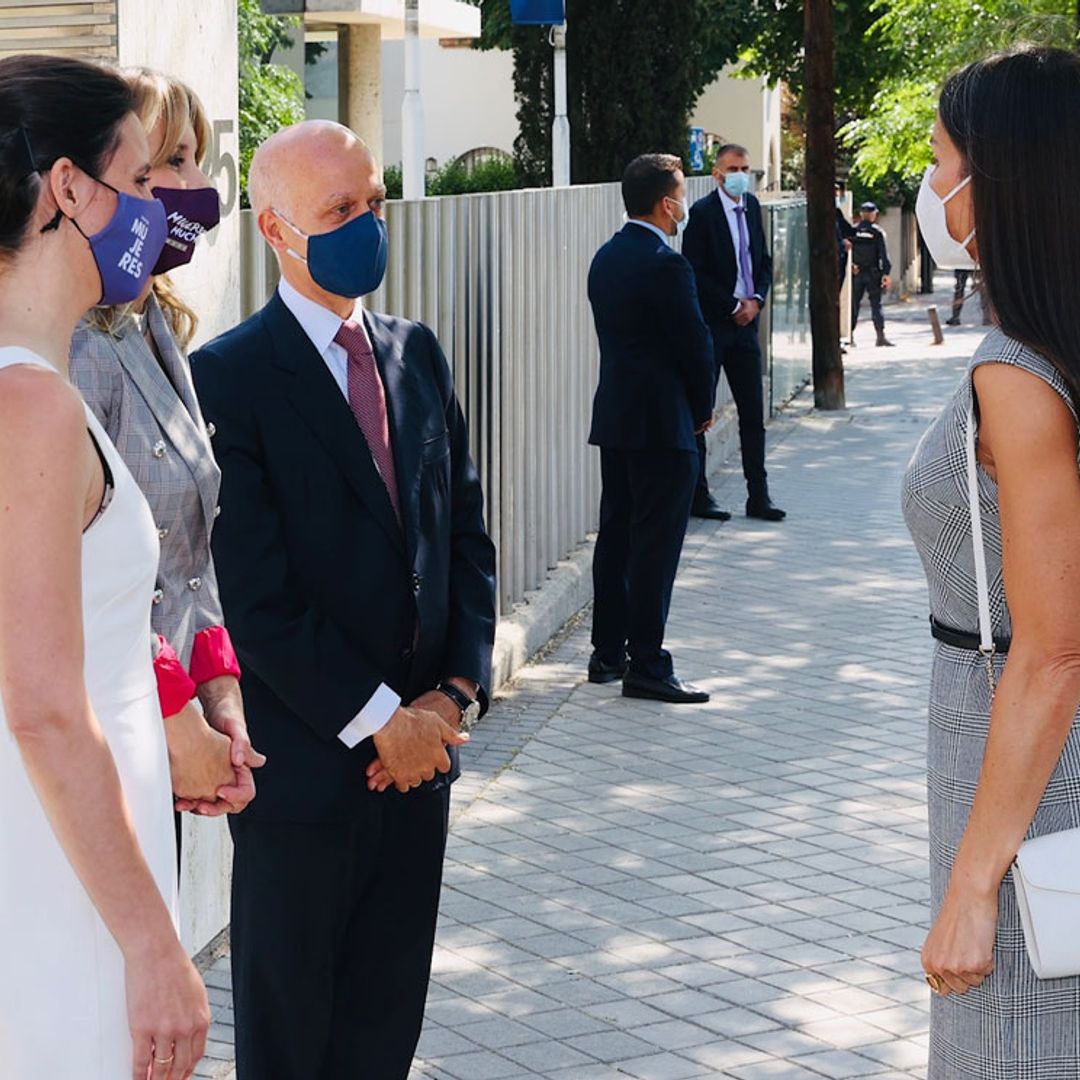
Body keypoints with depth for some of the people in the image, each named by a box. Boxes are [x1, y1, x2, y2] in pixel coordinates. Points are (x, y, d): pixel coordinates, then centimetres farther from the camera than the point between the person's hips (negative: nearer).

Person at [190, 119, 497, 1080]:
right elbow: (256, 595, -16)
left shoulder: (417, 354, 9)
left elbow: (466, 535, 11)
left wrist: (456, 693, -3)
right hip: (306, 761, -6)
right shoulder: (230, 377, -12)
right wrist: (378, 721, -15)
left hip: (418, 748, 6)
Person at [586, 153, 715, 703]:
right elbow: (695, 346, -15)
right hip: (663, 421, -9)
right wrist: (702, 409, 3)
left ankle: (607, 652, 20)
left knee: (616, 535, 14)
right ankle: (646, 665, -2)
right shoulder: (666, 265, -18)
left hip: (615, 414, 9)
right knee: (655, 544, -4)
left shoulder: (606, 258, 9)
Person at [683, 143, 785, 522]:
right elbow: (697, 273, -13)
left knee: (753, 412, 7)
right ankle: (698, 495, 6)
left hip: (746, 320, 7)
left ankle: (758, 496, 12)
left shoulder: (752, 206, 11)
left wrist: (756, 300, -1)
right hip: (710, 323, -7)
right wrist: (733, 306, -11)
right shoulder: (702, 212, -10)